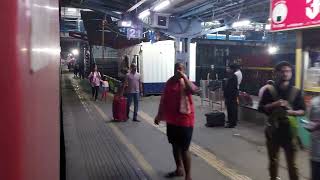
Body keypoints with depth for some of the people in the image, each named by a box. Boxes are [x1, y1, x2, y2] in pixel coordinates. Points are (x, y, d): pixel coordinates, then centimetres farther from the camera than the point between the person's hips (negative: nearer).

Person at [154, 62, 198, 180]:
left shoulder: (186, 82, -10)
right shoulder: (170, 82, 7)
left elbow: (193, 90, -34)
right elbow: (164, 99, 14)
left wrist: (184, 77, -26)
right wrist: (159, 115, 16)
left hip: (185, 120, -7)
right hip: (171, 120, 7)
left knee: (184, 148, -4)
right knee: (175, 145, 18)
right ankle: (179, 169, 36)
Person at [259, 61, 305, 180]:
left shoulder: (296, 92, 2)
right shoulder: (269, 90, -2)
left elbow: (303, 110, 5)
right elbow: (261, 108, -2)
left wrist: (294, 112, -15)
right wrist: (274, 104, -18)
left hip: (289, 131, 0)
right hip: (273, 131, 0)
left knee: (292, 163, 6)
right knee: (273, 161, 15)